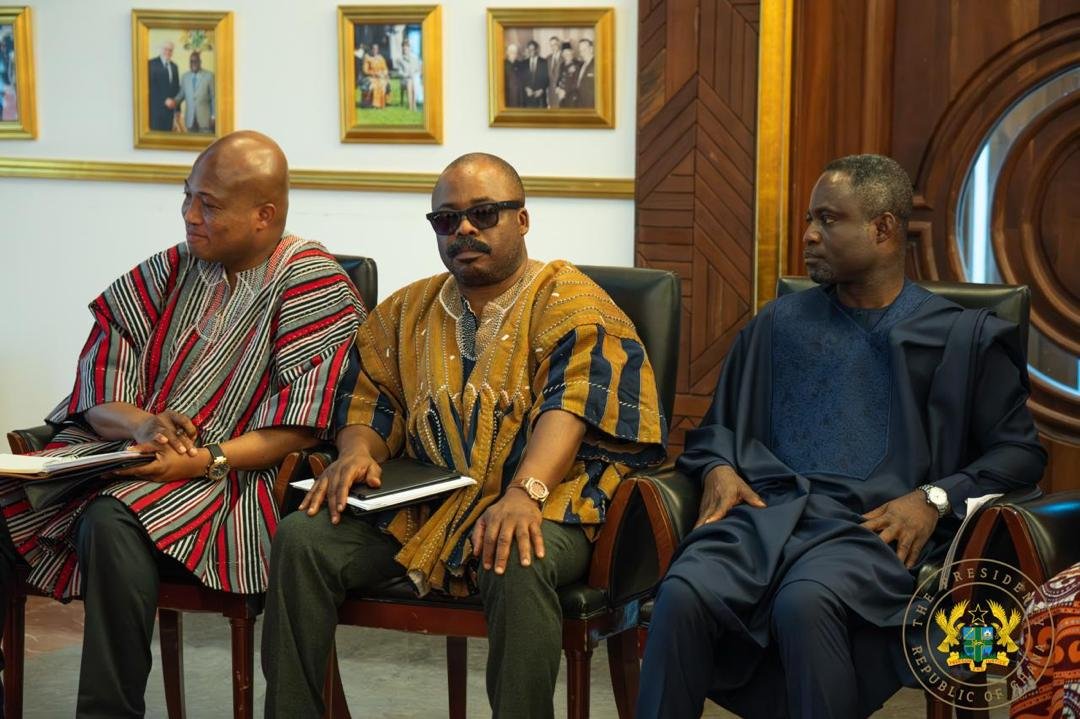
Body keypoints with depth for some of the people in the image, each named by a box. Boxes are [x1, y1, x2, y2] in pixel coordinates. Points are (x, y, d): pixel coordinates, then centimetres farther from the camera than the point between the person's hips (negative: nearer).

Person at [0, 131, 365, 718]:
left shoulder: (314, 285, -1)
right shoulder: (170, 272, 15)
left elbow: (298, 427, -10)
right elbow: (98, 383, 8)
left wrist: (206, 461, -21)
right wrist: (140, 423, -14)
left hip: (228, 473, -6)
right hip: (118, 447, 6)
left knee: (112, 523, -35)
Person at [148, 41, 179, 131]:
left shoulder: (174, 66, 16)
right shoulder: (152, 64, -6)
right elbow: (151, 85, -12)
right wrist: (164, 100, -16)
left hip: (170, 106, 6)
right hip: (156, 106, -6)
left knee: (167, 131, 4)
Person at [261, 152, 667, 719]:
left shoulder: (569, 303, -1)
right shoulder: (408, 310, 19)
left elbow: (571, 406, -16)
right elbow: (372, 398, 17)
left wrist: (524, 493, -33)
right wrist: (357, 453, -9)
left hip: (541, 501, -5)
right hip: (419, 504, 5)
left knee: (517, 563, -39)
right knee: (301, 536, -17)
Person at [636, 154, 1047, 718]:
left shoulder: (962, 335, 13)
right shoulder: (778, 323, 24)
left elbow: (1019, 450, 8)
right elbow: (717, 426, 29)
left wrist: (935, 498, -8)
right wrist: (717, 470, 6)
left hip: (871, 524, -3)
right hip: (766, 509, 3)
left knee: (806, 603, -38)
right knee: (682, 594, -31)